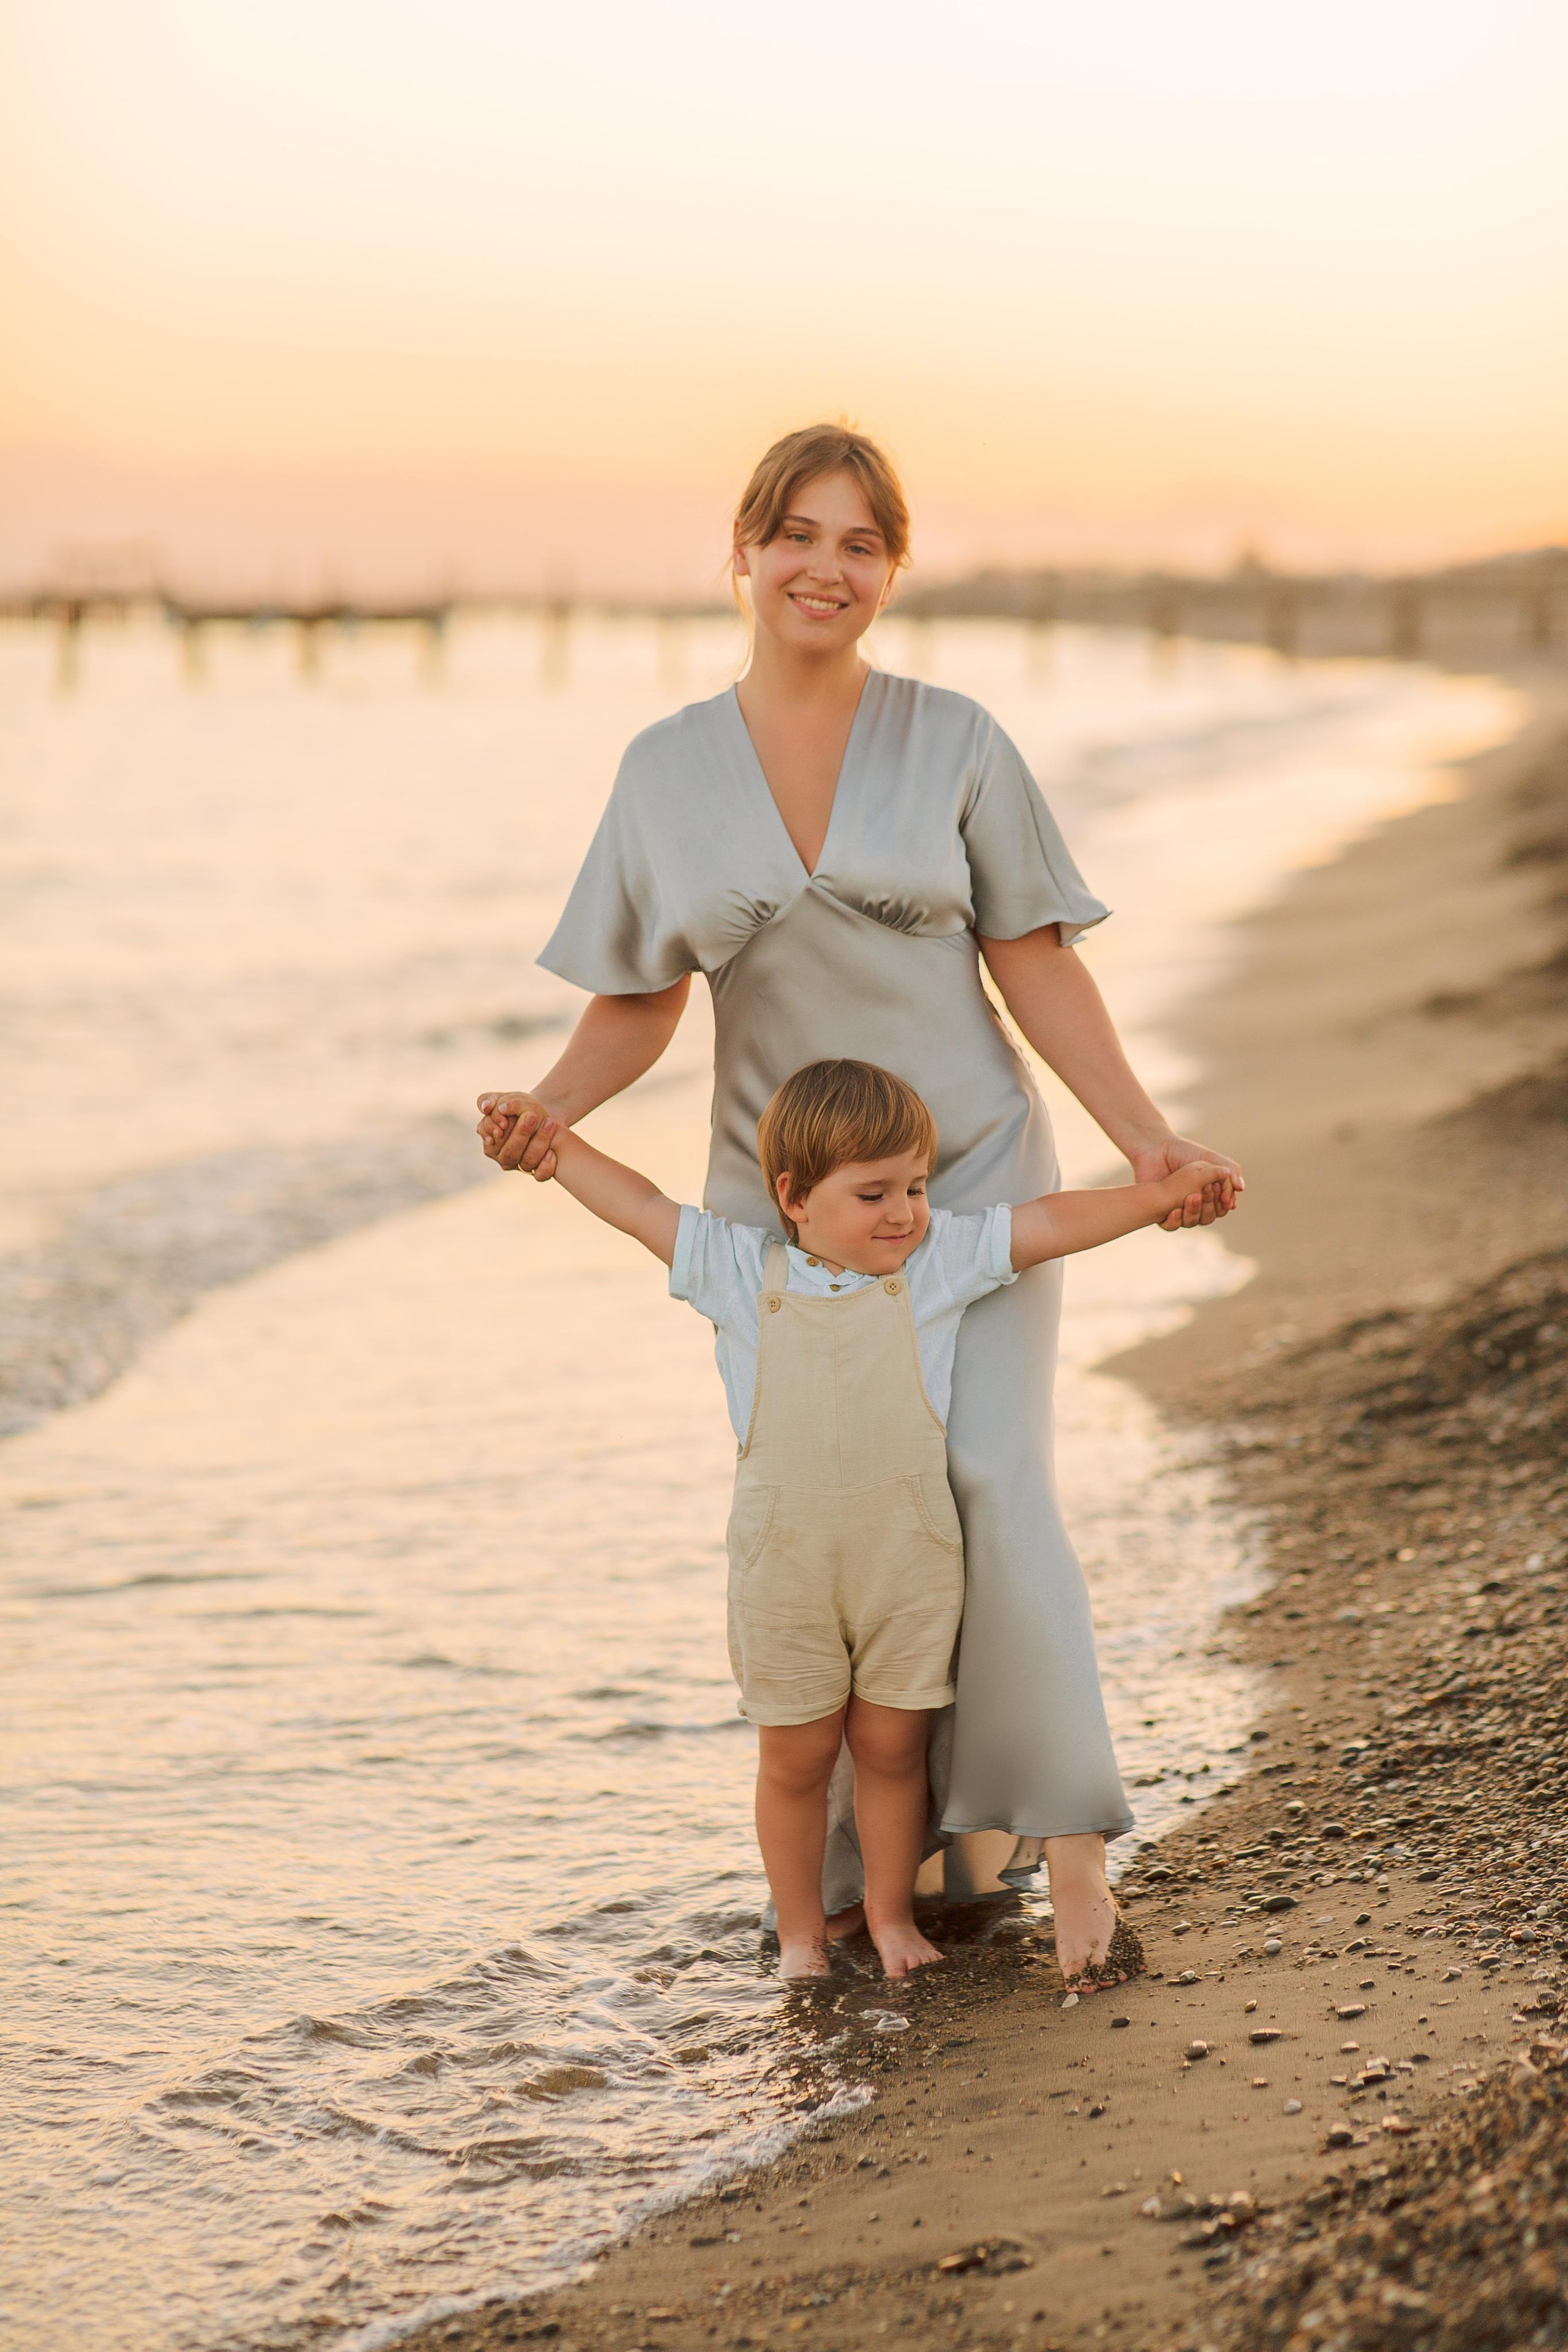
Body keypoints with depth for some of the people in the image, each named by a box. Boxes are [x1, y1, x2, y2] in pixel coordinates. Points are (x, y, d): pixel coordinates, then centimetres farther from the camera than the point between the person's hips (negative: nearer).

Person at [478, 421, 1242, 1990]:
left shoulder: (953, 742, -2)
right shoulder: (667, 769, 2)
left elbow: (1035, 968, 0)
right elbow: (637, 1002, 5)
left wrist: (1146, 1140, -8)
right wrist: (548, 1109, -14)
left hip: (972, 1171, -2)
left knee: (988, 1479, -19)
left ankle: (1062, 1830, -11)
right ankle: (880, 1864, 15)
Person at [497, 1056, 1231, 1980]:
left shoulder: (939, 1260, 3)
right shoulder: (741, 1269, 2)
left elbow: (1050, 1223, 4)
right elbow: (643, 1206, 7)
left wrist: (1160, 1194, -1)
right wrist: (555, 1140, 6)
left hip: (908, 1557, 1)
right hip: (785, 1565, -1)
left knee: (892, 1746, 9)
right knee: (796, 1758, 8)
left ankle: (893, 1917, 26)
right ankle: (802, 1931, 23)